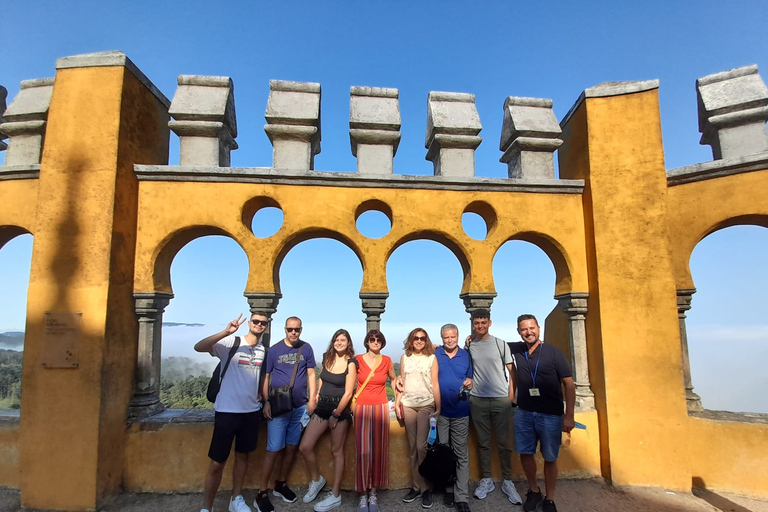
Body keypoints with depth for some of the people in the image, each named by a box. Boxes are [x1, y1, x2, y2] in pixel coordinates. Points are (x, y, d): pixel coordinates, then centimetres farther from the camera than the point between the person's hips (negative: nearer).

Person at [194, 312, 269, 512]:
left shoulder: (265, 350, 5)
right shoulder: (231, 343, -11)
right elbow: (199, 347, -26)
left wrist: (262, 395, 5)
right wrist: (225, 332, -37)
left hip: (252, 411, 5)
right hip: (227, 411, -5)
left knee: (242, 456, 18)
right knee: (217, 463, 2)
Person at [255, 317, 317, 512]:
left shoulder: (306, 348, 2)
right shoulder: (274, 350, -5)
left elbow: (311, 374, 5)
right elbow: (265, 377, -2)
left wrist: (312, 399, -1)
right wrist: (266, 402, -10)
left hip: (300, 407, 3)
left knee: (291, 448, 12)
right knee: (274, 450, -3)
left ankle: (280, 484, 30)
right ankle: (262, 493, 10)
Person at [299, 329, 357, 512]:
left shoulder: (350, 364, -9)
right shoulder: (327, 358, 7)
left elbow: (348, 393, -12)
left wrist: (336, 415, -12)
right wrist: (316, 397, 8)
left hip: (340, 409, -5)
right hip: (322, 406, 5)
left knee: (336, 451, 3)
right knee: (305, 447, 0)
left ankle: (335, 495, 14)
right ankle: (316, 480, 24)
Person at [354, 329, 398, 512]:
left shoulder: (387, 361, 4)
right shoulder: (358, 360, 0)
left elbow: (393, 379, 20)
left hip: (381, 408, 2)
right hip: (362, 407, -1)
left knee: (378, 451, 3)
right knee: (363, 451, -6)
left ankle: (373, 493, 15)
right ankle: (363, 495, 5)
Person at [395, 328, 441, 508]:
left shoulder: (432, 358, 1)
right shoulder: (405, 358, 9)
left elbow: (435, 384, -1)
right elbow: (402, 383, 11)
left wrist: (438, 408, -5)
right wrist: (397, 402, 4)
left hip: (426, 405, -3)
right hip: (408, 405, 3)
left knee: (422, 447, -5)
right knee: (412, 447, 8)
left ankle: (426, 488, 7)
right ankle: (416, 486, 17)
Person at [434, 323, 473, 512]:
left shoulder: (466, 355, 5)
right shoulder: (434, 354, 0)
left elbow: (470, 378, 13)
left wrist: (469, 383, -9)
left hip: (460, 411, 1)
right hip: (440, 411, 0)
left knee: (461, 454, 1)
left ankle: (462, 497, 5)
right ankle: (448, 489, 23)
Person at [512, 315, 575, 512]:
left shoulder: (553, 352, -9)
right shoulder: (517, 352, 0)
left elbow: (569, 383, -8)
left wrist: (569, 415, -12)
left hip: (551, 415, -3)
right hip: (524, 414, 3)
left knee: (550, 458, 7)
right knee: (525, 453, 11)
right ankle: (534, 491, 33)